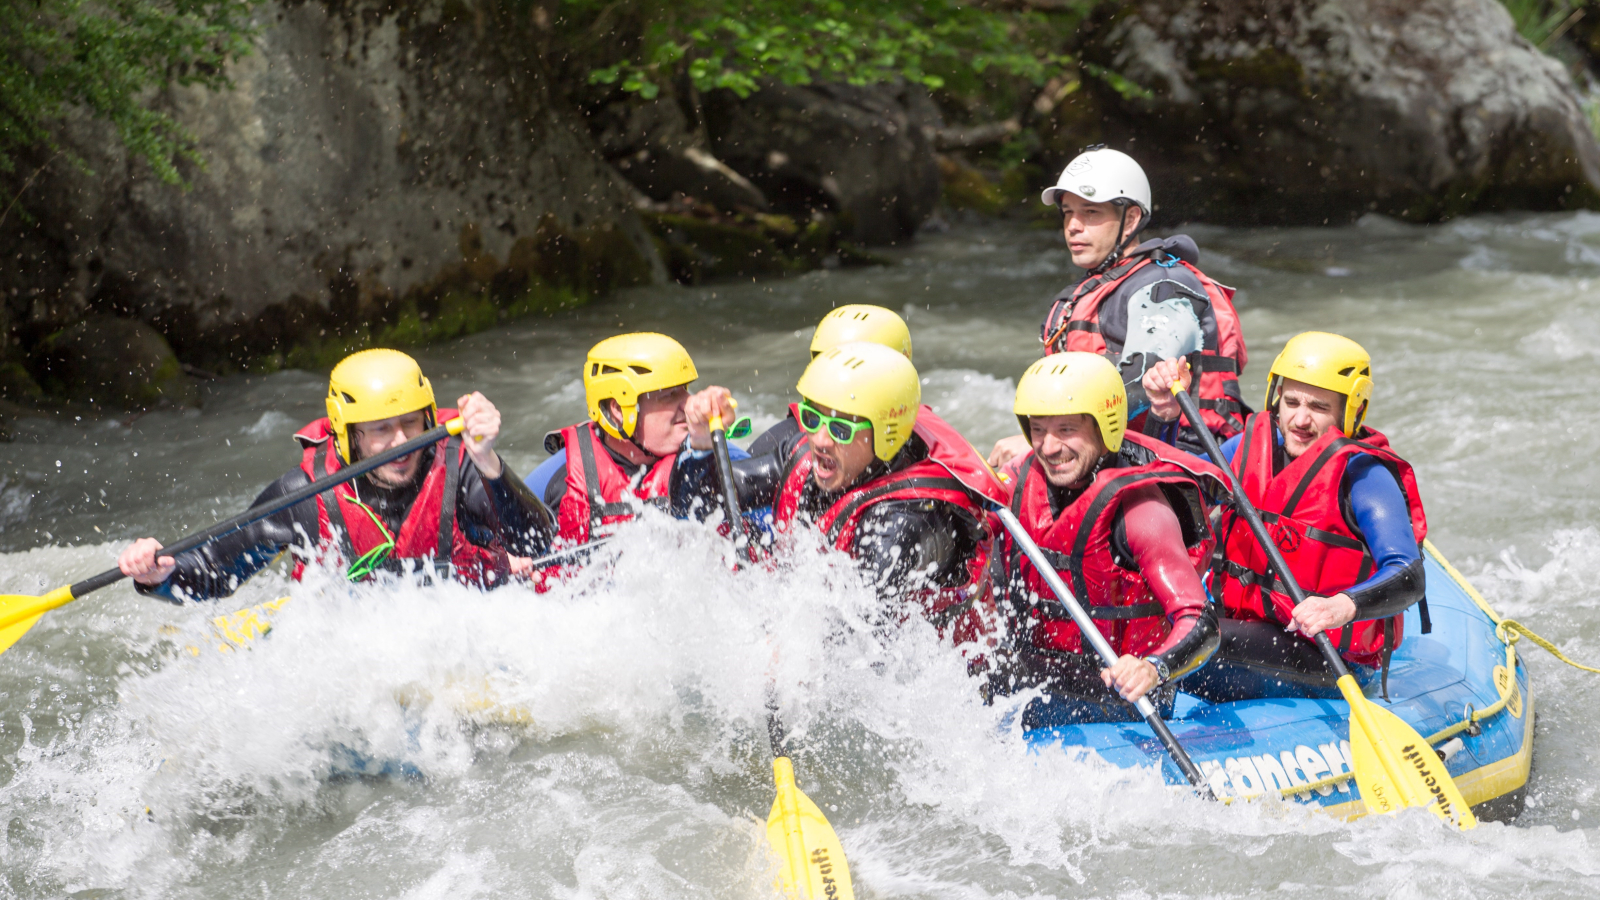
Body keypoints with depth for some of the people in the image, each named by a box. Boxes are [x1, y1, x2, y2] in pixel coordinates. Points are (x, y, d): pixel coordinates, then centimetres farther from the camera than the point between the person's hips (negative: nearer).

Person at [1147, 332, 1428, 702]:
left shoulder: (1361, 474, -13)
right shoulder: (1253, 446, 6)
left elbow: (1409, 580, -23)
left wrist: (1345, 607, -43)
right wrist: (1165, 415, 1)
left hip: (1331, 663, -7)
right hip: (1242, 628, 7)